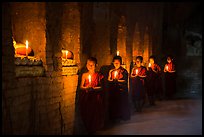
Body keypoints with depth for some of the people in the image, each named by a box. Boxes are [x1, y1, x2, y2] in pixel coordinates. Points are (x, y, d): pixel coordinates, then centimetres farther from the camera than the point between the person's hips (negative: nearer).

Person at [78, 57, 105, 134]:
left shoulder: (98, 75, 0)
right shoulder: (84, 75, 4)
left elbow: (101, 87, -2)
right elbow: (81, 86, 4)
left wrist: (93, 88, -17)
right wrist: (86, 88, -16)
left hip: (96, 97, -1)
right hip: (86, 97, 1)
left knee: (95, 113, -2)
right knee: (86, 113, 0)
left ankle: (94, 129, 18)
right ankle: (88, 129, 18)